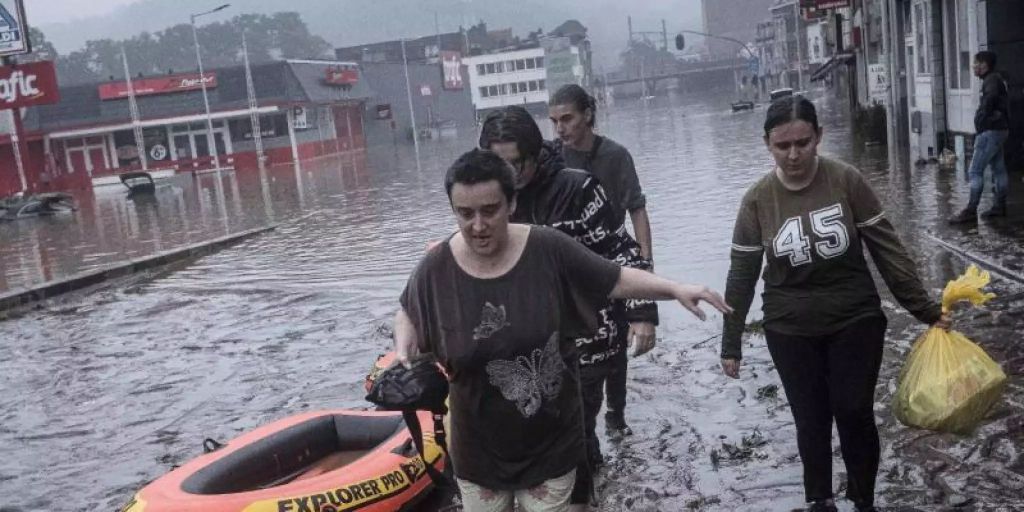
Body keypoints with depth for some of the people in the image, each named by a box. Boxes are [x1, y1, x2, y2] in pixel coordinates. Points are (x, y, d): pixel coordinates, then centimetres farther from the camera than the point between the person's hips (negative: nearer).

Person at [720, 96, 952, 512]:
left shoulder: (847, 181, -10)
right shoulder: (758, 200, -8)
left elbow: (887, 249, -4)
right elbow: (742, 275, -1)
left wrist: (926, 310, -5)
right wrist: (730, 344, 3)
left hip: (855, 321, -1)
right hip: (791, 330, 1)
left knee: (854, 413, -1)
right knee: (812, 420, 8)